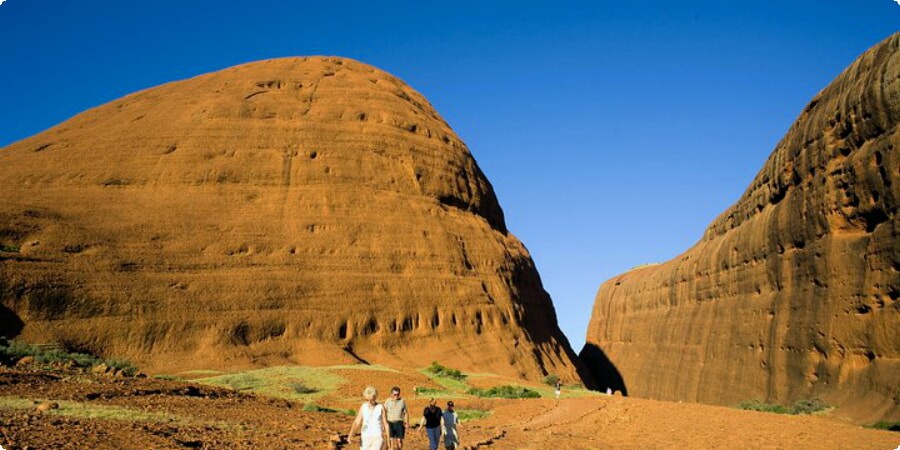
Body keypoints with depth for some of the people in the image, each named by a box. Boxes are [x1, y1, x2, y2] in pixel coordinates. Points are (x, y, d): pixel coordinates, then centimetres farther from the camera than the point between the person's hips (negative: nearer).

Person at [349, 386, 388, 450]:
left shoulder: (381, 407, -5)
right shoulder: (363, 407, 1)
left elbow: (385, 424, 0)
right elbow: (356, 422, -5)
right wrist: (350, 435, -21)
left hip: (377, 438, -3)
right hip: (365, 438, 3)